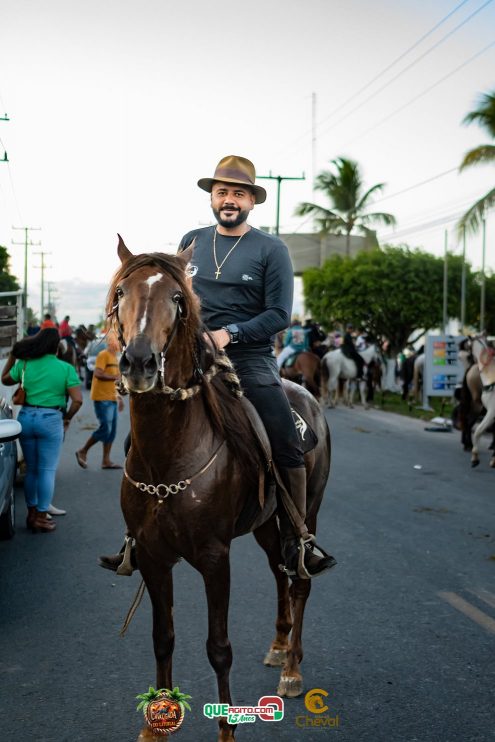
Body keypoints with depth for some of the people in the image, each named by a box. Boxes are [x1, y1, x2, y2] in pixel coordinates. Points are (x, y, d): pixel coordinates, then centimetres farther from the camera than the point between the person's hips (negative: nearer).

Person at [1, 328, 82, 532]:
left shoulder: (24, 365, 3)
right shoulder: (65, 368, -6)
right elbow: (77, 400, -11)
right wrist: (67, 417, 4)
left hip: (26, 417, 4)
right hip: (50, 420, -4)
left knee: (31, 469, 16)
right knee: (47, 470, 3)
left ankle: (32, 513, 25)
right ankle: (41, 518, 5)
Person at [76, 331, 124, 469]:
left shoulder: (115, 357, 17)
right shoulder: (103, 355, -11)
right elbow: (98, 374, -23)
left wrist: (118, 396, 19)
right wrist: (116, 377, -19)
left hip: (111, 399, 9)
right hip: (102, 398, -9)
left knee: (112, 430, 7)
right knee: (105, 429, -10)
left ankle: (106, 460, 10)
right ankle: (83, 452, 5)